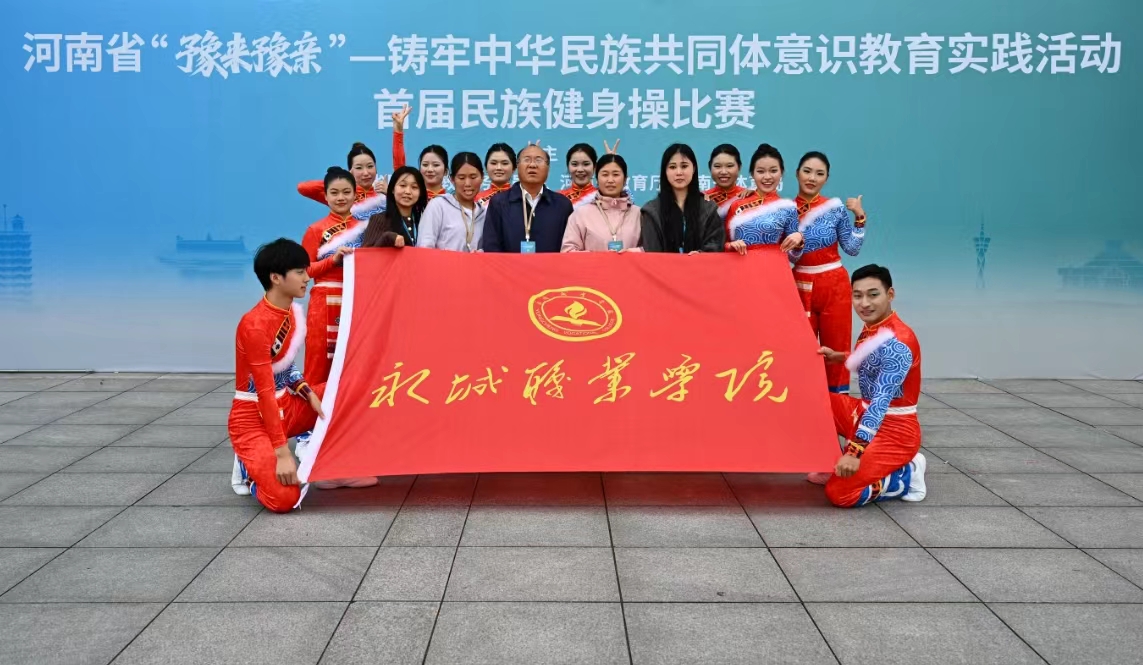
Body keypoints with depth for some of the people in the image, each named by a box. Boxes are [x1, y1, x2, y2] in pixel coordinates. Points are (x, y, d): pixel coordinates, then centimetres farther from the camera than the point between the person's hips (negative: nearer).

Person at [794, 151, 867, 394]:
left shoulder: (836, 208, -1)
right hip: (801, 287, 1)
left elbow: (852, 249, 0)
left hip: (834, 285, -1)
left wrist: (859, 218, -7)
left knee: (836, 349, 4)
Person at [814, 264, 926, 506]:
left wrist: (856, 450, -39)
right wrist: (839, 358, 9)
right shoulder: (871, 327, 1)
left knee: (840, 493, -20)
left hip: (895, 430, -9)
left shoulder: (898, 342, -25)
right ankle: (833, 465, 9)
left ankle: (907, 476, 1)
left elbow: (881, 402, -33)